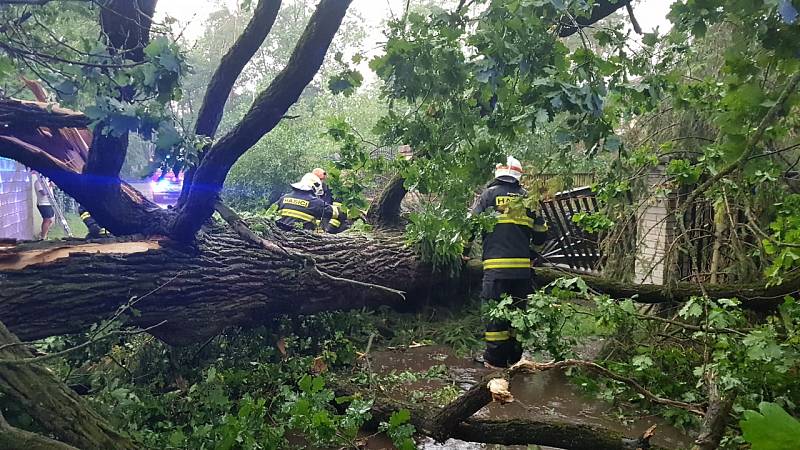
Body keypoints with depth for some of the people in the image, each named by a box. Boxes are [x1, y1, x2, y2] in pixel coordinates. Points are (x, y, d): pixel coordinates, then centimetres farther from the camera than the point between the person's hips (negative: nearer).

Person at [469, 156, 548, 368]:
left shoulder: (489, 194, 3)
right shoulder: (527, 197, 12)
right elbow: (541, 232, 15)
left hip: (496, 264, -3)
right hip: (522, 264, 3)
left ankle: (495, 359, 8)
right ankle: (517, 356, 20)